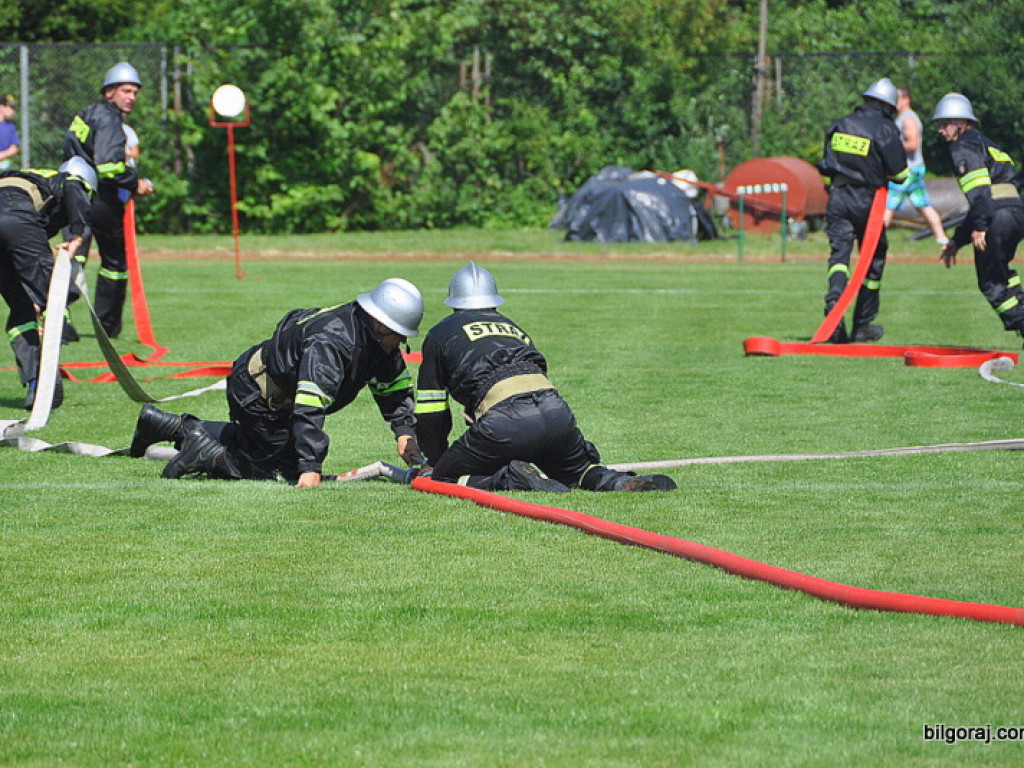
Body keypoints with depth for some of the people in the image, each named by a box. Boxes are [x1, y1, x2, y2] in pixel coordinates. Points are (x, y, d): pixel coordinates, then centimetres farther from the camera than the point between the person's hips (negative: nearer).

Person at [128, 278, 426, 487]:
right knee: (290, 470, -9)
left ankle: (177, 428, 30)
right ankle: (209, 455, -6)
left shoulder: (377, 337, -7)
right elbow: (309, 408, -42)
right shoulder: (329, 343, -36)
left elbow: (395, 387, 6)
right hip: (254, 393, -10)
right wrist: (310, 468, -47)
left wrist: (405, 432, -9)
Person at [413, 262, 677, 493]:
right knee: (577, 469, 28)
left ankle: (512, 479, -18)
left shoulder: (440, 334, 22)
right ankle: (620, 482, -6)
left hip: (505, 418, -5)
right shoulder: (514, 329, 35)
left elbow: (431, 415, 19)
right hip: (557, 410, 5)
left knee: (443, 479, 7)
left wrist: (437, 463, 32)